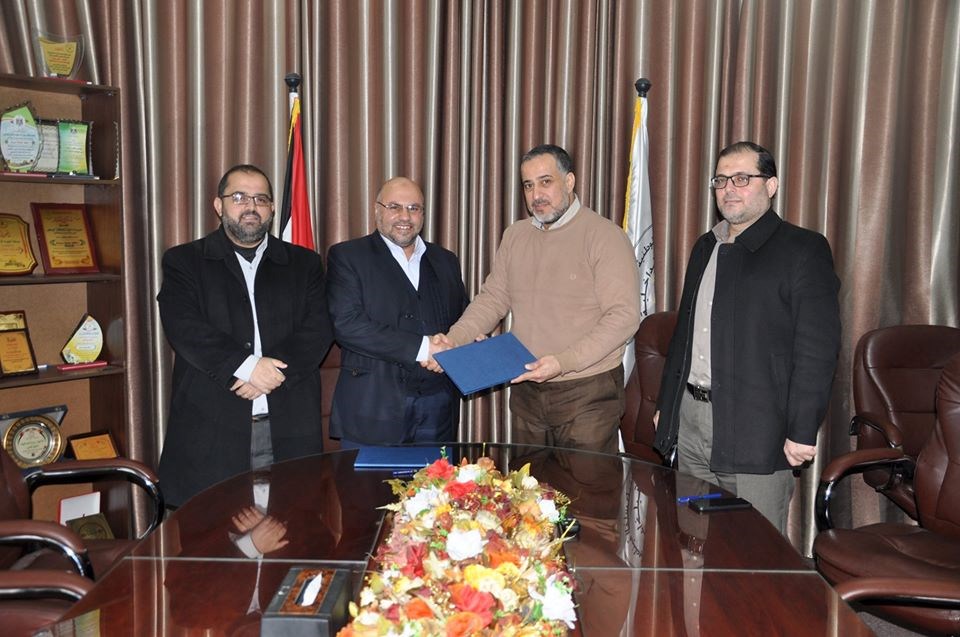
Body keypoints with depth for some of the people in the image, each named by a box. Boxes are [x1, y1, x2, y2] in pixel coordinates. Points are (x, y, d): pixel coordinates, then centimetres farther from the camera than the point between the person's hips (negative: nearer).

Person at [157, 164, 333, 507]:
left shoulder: (304, 263, 13)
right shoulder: (183, 261, 8)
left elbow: (318, 331, 2)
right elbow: (184, 327, -6)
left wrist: (274, 370, -13)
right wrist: (246, 365, -17)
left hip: (289, 430, 2)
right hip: (210, 429, -1)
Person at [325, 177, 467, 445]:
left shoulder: (445, 261, 16)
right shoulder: (347, 256, 0)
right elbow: (346, 323, -13)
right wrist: (422, 348, -17)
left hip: (437, 408, 4)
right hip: (373, 407, -4)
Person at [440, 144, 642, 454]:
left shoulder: (605, 236, -10)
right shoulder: (515, 236, 10)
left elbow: (624, 316, -16)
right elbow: (493, 299, 11)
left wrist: (563, 362, -25)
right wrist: (453, 339, -6)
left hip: (587, 394, -5)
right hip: (525, 391, 6)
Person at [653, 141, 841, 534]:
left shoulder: (802, 250, -6)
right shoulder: (705, 247, 16)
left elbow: (817, 349, -12)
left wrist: (802, 431, -17)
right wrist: (665, 404, 18)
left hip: (756, 432, -6)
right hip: (691, 419, 7)